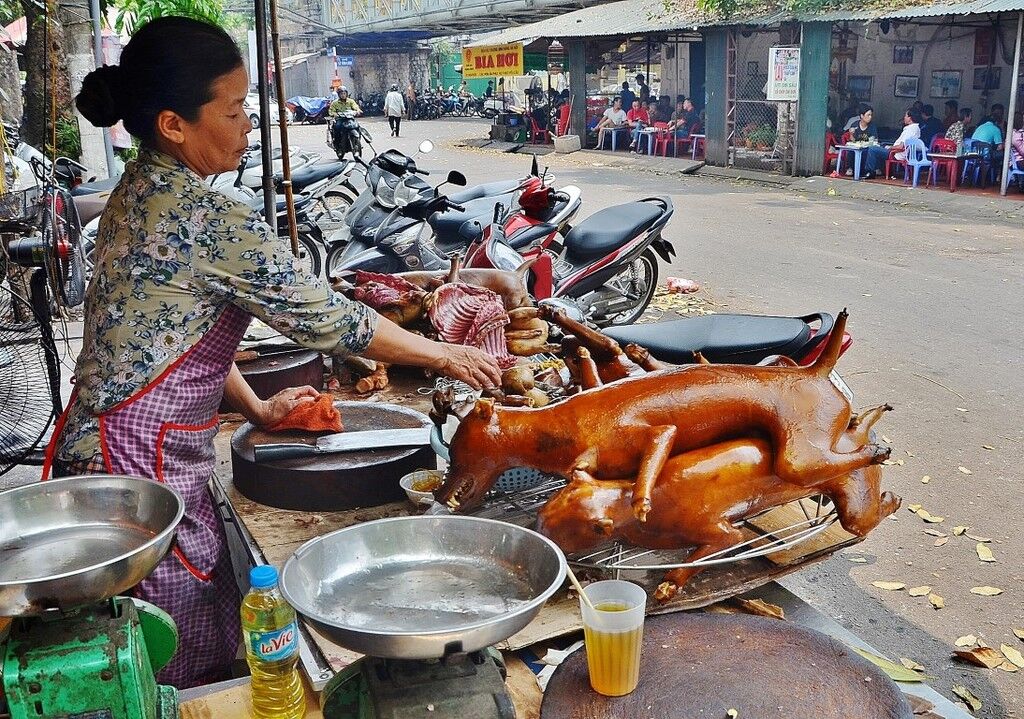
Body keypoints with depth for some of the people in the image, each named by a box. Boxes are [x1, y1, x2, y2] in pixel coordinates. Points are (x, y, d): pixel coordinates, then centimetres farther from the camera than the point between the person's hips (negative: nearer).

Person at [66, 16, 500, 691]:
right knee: (193, 673, 5)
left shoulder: (138, 190, 7)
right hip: (141, 465, -9)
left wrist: (256, 408, 8)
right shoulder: (214, 222, -22)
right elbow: (329, 319, -14)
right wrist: (446, 356, -2)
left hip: (107, 444, 9)